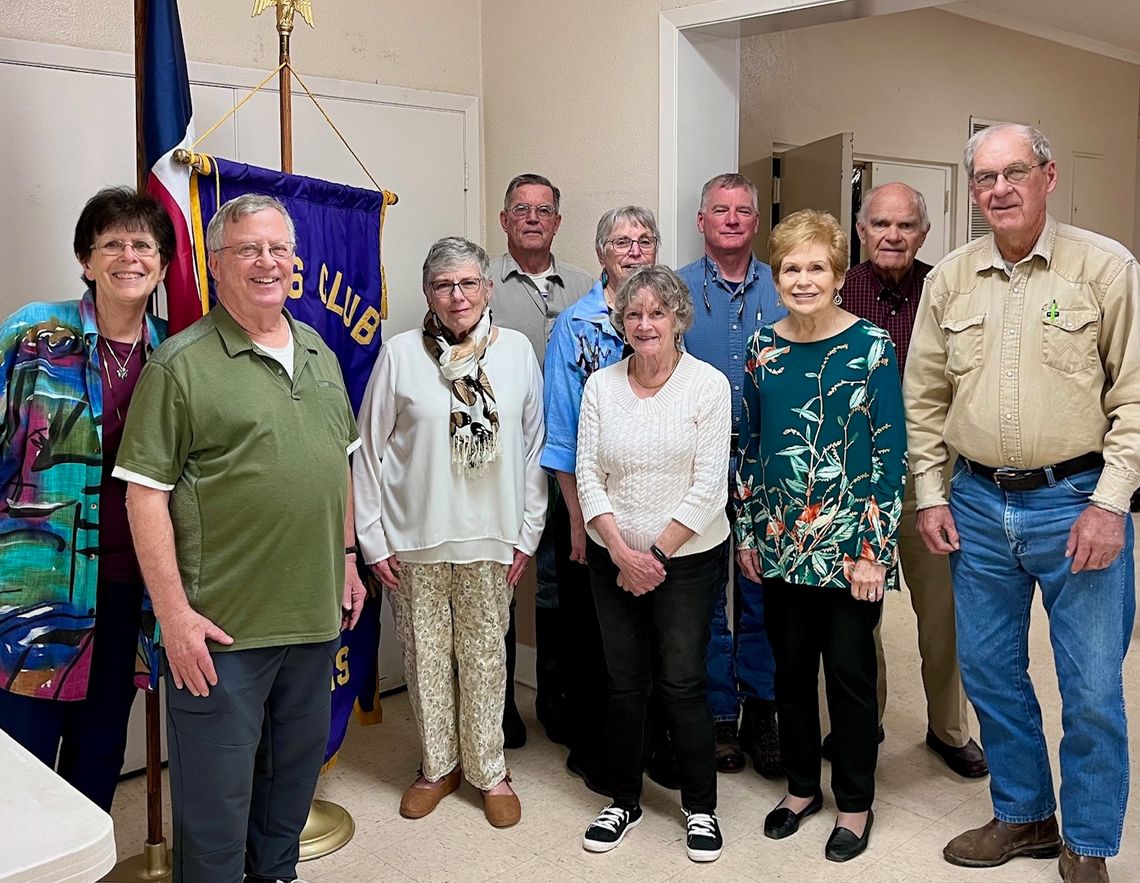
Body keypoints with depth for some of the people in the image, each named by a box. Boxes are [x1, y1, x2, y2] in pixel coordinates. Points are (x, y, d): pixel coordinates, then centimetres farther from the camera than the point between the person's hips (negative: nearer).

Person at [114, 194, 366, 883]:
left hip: (315, 614, 6)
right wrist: (175, 613, -16)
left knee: (296, 769, 21)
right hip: (223, 625, -6)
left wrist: (348, 557, 16)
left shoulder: (320, 354, 10)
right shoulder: (182, 364, -10)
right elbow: (146, 493, -12)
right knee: (216, 792, 5)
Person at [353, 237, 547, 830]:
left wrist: (528, 532, 3)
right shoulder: (400, 354, -4)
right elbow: (368, 451, 0)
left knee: (485, 655, 10)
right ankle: (438, 766, 29)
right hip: (414, 537, 0)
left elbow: (534, 446, 5)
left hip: (488, 536, 1)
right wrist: (372, 537, -2)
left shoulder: (517, 351, 0)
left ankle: (489, 771, 27)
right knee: (425, 655, 10)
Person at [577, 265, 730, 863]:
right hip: (613, 559, 3)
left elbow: (708, 486, -10)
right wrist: (622, 551, -10)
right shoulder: (601, 386, 3)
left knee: (682, 683, 1)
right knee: (624, 683, 11)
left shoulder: (708, 384, -7)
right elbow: (588, 475, 0)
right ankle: (624, 801, 28)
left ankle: (700, 807, 21)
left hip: (687, 557, -3)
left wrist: (656, 553, -11)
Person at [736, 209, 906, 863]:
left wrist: (873, 551, -12)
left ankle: (855, 803, 26)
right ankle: (802, 785, 34)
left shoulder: (872, 346, -8)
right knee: (791, 669, 14)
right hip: (781, 544, 4)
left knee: (850, 674, 7)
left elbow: (891, 453, -9)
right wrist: (748, 532, 8)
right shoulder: (763, 348, 4)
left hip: (850, 547, -4)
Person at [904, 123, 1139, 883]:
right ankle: (1024, 815, 35)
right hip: (978, 505, 4)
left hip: (1076, 502, -4)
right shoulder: (949, 280, 5)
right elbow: (924, 398, 10)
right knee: (989, 672, 14)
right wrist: (930, 495, 6)